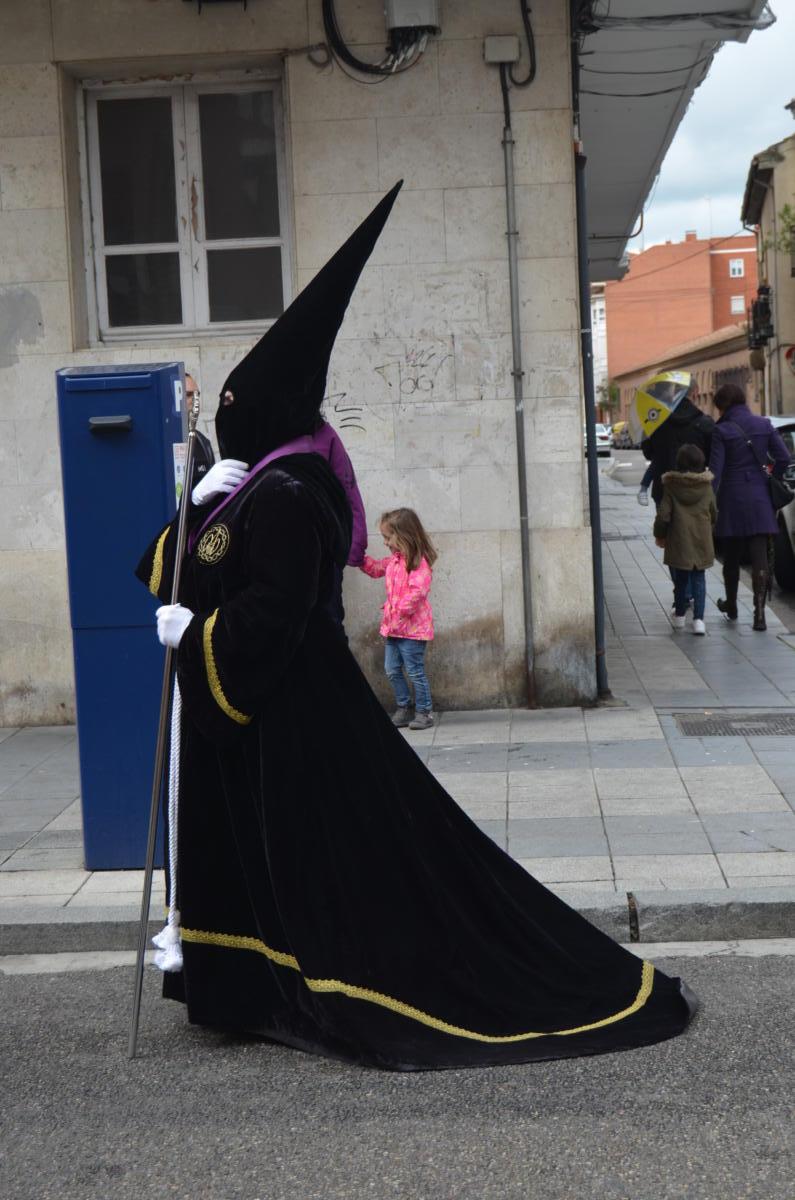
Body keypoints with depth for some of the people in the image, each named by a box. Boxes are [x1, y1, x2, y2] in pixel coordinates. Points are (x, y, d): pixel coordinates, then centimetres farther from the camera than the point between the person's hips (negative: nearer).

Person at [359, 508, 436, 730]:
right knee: (392, 670, 13)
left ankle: (424, 712, 9)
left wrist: (402, 611, -24)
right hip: (393, 626, 9)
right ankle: (403, 709, 24)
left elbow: (417, 591, -28)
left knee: (415, 671, -1)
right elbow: (375, 568, 27)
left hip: (412, 628, -9)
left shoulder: (419, 561, -18)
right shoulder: (394, 559, 10)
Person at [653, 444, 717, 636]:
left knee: (681, 578, 13)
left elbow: (663, 516, -9)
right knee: (698, 578, 6)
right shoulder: (707, 487, -2)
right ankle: (698, 618, -5)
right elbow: (714, 515, 8)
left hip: (679, 541, -1)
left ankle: (679, 615, 24)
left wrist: (659, 535, 7)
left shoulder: (671, 487, -8)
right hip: (702, 541, 1)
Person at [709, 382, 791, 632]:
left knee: (731, 557, 15)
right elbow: (783, 457, 0)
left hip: (732, 499, -2)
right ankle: (759, 613, -13)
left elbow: (715, 471, -12)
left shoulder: (721, 431, -9)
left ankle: (731, 606, 31)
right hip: (760, 499, 2)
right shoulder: (763, 425, 1)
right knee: (760, 557, -2)